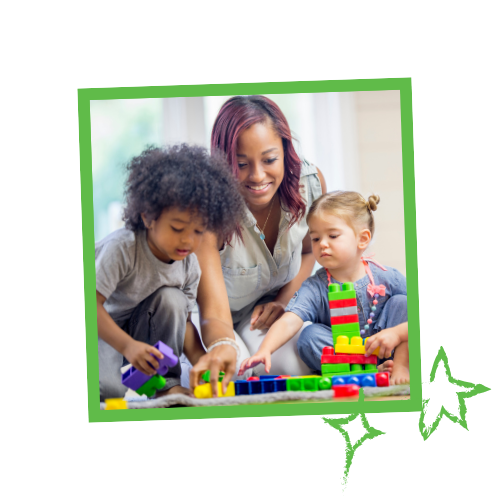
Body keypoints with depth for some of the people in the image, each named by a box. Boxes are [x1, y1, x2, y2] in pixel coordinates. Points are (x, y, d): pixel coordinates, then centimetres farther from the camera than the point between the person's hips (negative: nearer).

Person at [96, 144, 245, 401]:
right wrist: (127, 346, -38)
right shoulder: (122, 247, -28)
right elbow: (92, 303, -30)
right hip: (101, 330, -6)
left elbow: (183, 320, 0)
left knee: (171, 299, -23)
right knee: (108, 387, -35)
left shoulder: (189, 265, -10)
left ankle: (165, 382, -10)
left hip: (141, 329, 6)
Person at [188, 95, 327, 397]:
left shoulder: (310, 183, -20)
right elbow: (214, 313, -40)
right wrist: (222, 346, -65)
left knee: (298, 370, -27)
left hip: (272, 307, 3)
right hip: (225, 319, -3)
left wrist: (282, 301, -13)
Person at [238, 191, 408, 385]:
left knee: (400, 303, -15)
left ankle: (400, 366, -13)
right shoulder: (315, 288, -13)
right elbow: (288, 322, -28)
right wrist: (264, 350, -47)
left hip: (386, 352, 0)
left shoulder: (387, 278, -11)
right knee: (309, 335, -26)